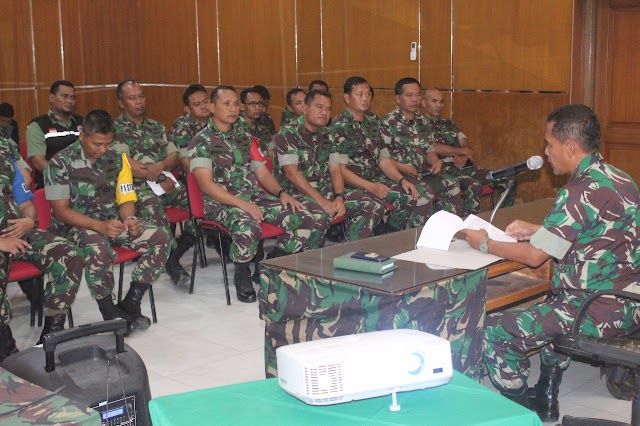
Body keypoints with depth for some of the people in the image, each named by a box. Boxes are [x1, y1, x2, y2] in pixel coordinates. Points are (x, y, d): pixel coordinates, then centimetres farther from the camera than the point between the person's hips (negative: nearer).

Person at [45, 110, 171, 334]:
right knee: (98, 249, -39)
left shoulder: (116, 159, 6)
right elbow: (61, 211, -13)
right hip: (75, 225, -5)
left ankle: (130, 304, -11)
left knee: (161, 238, -15)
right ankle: (109, 312, -17)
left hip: (112, 222, 6)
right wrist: (99, 226, -27)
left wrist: (129, 219, -14)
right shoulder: (61, 163, -9)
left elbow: (126, 199, 10)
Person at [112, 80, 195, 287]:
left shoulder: (156, 127, 22)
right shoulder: (116, 129, 4)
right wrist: (160, 181, -9)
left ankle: (176, 252, -6)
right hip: (138, 187, -5)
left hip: (166, 183, 5)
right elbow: (126, 164, -8)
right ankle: (172, 262, -18)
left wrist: (161, 165, -10)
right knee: (151, 207, -36)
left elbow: (174, 157, 14)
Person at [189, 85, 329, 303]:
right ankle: (242, 274, -10)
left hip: (256, 197, 6)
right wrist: (241, 203, -22)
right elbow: (206, 184, -11)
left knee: (317, 218, -12)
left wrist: (281, 193, -2)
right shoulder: (201, 141, -1)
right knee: (248, 227, -43)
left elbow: (263, 173, 18)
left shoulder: (245, 137, 19)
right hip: (222, 203, -6)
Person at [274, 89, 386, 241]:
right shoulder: (287, 133, -8)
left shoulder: (327, 135, 14)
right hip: (297, 193, -7)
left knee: (374, 206, -6)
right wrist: (321, 200, -23)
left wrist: (340, 197, -10)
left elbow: (335, 169, 10)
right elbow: (291, 173, -17)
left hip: (325, 190, 7)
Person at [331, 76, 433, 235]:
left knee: (423, 193, -10)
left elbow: (384, 159, 13)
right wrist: (371, 187, -23)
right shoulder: (339, 126, -8)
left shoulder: (372, 122, 16)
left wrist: (402, 180, -4)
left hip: (377, 179, 8)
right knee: (403, 198, -27)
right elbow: (339, 169, -15)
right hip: (353, 184, -8)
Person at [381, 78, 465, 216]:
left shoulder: (422, 121, 16)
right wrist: (401, 167, -22)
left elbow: (429, 149, 18)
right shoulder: (388, 122, -5)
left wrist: (435, 161, -4)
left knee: (452, 185, -13)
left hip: (424, 173, 6)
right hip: (400, 174, -6)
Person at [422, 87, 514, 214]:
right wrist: (464, 151, -5)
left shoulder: (448, 123, 23)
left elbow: (466, 145, 14)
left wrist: (464, 158, -11)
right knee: (474, 187, -37)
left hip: (464, 166, 7)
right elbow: (434, 148, -15)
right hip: (444, 169, -7)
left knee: (508, 182, -5)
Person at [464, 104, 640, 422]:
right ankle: (545, 402, 37)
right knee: (548, 307, 36)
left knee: (495, 331, -6)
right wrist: (536, 230, 16)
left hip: (601, 312, -10)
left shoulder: (580, 192, -21)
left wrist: (484, 244, -1)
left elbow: (535, 256, -16)